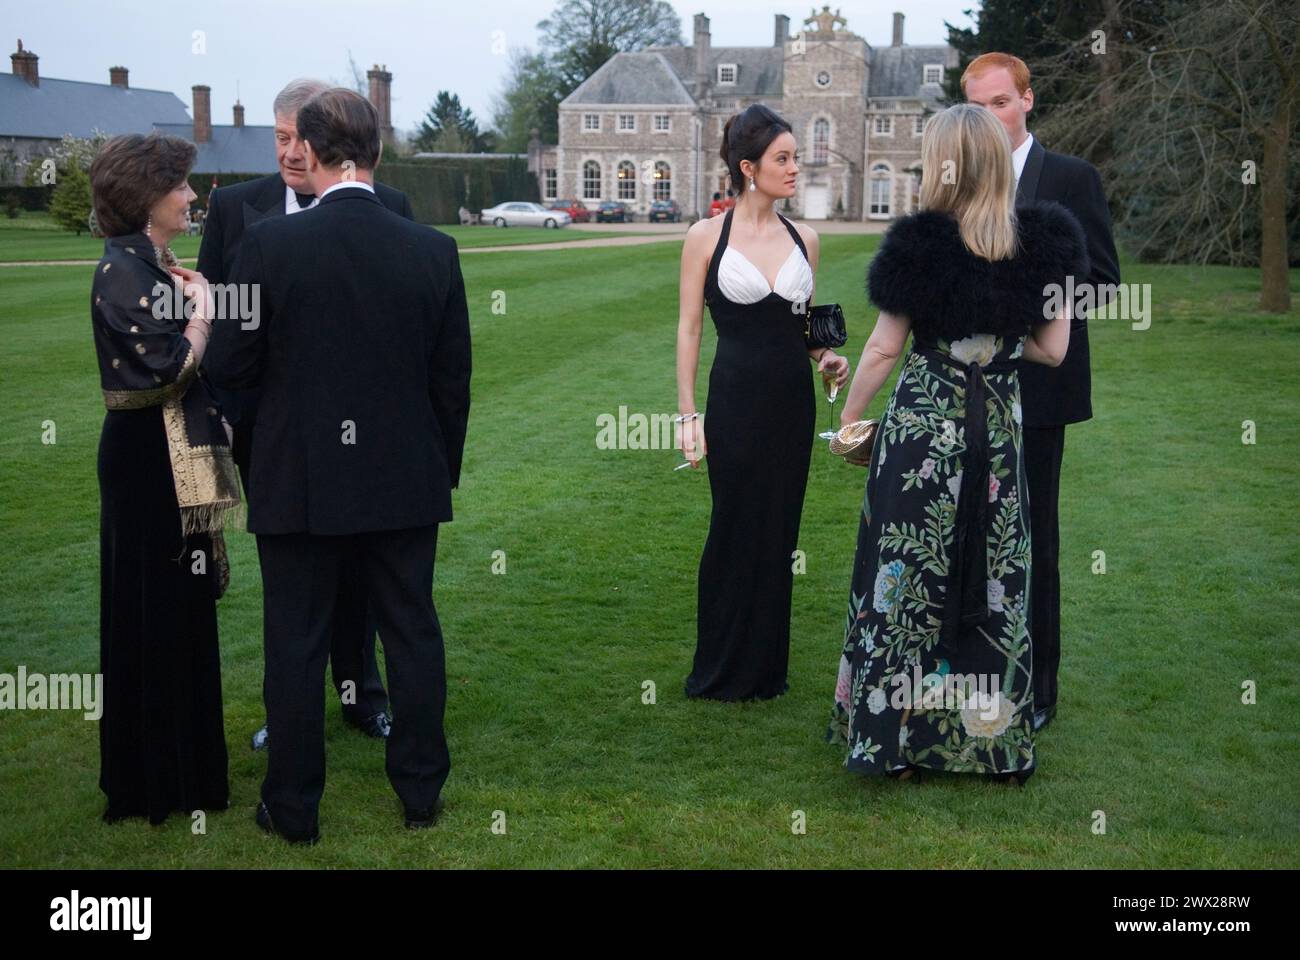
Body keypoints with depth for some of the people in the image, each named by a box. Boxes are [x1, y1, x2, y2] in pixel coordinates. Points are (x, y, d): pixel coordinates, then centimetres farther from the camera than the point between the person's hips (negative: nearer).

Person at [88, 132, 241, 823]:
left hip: (178, 453, 9)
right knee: (155, 609, 0)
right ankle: (156, 781, 13)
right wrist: (200, 313, -10)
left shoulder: (155, 263, 12)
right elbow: (170, 366, -22)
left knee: (181, 604, 16)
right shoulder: (122, 271, -16)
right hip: (148, 455, -9)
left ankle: (183, 757, 29)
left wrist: (196, 305, 3)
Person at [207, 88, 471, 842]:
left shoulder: (270, 243, -12)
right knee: (414, 634, 14)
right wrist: (445, 470, 13)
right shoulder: (434, 250, -5)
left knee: (297, 644, 10)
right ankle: (421, 790, 26)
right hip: (406, 482, 2)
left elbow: (233, 369, -7)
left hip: (298, 483, -2)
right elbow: (453, 380, 1)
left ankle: (294, 808, 21)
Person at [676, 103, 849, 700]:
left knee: (778, 530, 10)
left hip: (793, 401, 4)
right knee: (735, 529, 3)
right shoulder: (707, 237, -3)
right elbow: (688, 328, -3)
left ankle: (766, 666, 23)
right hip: (736, 399, -4)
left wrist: (827, 357, -3)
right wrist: (688, 414, -8)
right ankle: (723, 669, 19)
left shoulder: (803, 239, 8)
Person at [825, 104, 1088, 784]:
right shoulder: (1044, 241, -1)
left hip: (920, 426, -3)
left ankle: (897, 732, 16)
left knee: (907, 573, 8)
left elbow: (884, 349, -7)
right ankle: (995, 733, 22)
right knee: (991, 577, 12)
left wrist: (848, 420, 5)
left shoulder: (919, 243, -10)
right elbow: (1053, 349, 1)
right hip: (1000, 428, 3)